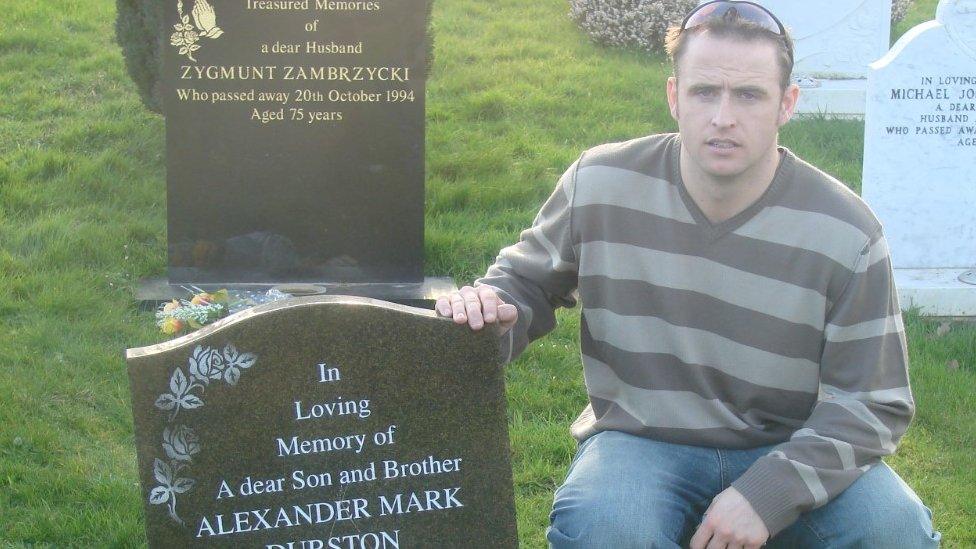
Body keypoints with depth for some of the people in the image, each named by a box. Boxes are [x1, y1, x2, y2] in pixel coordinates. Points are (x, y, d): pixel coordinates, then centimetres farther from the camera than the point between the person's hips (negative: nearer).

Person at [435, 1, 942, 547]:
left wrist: (767, 493, -22)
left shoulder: (846, 234, -9)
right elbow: (529, 278, 11)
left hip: (788, 451, 1)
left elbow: (872, 403, -8)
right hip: (641, 440, 0)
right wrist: (493, 305, -15)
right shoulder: (600, 185, -5)